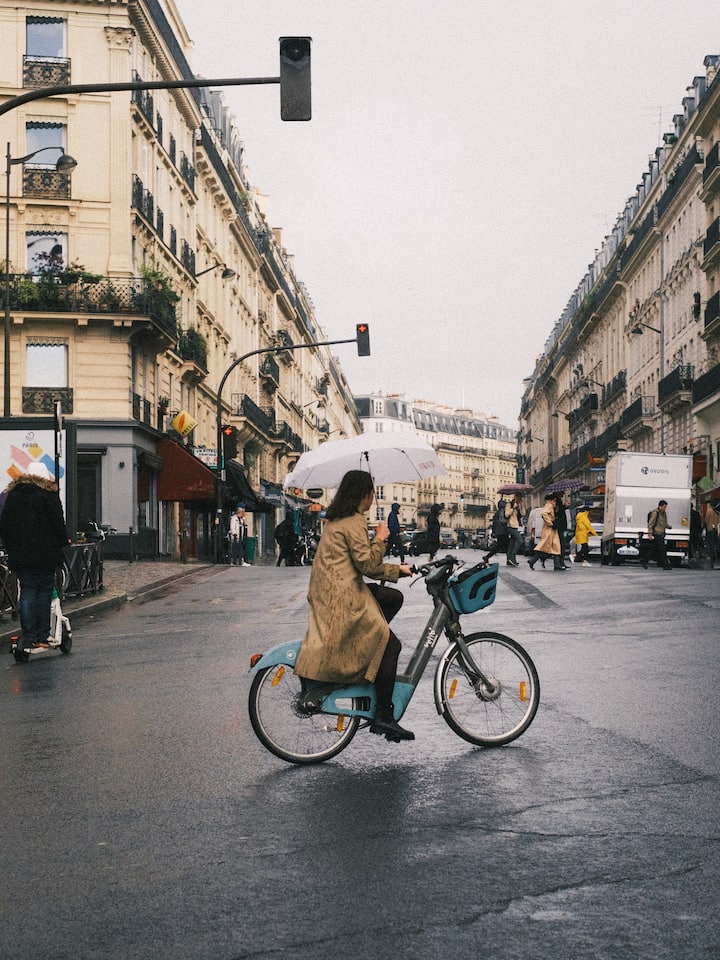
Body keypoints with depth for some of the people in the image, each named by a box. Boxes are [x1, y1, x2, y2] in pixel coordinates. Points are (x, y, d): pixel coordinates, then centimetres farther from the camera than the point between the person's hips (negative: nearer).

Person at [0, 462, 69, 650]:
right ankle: (42, 637, 1)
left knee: (27, 592, 6)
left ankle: (28, 638, 3)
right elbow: (57, 522, -7)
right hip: (45, 553, -4)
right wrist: (63, 540, 8)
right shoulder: (49, 493, -1)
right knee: (44, 591, 1)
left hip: (20, 554, 4)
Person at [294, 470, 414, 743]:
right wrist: (381, 538, -3)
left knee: (394, 598, 16)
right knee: (390, 645, -6)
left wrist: (397, 570, 21)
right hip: (342, 600, -10)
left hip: (329, 595, 10)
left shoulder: (337, 520, 18)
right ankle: (383, 716, -6)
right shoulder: (354, 522, -12)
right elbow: (367, 564, -16)